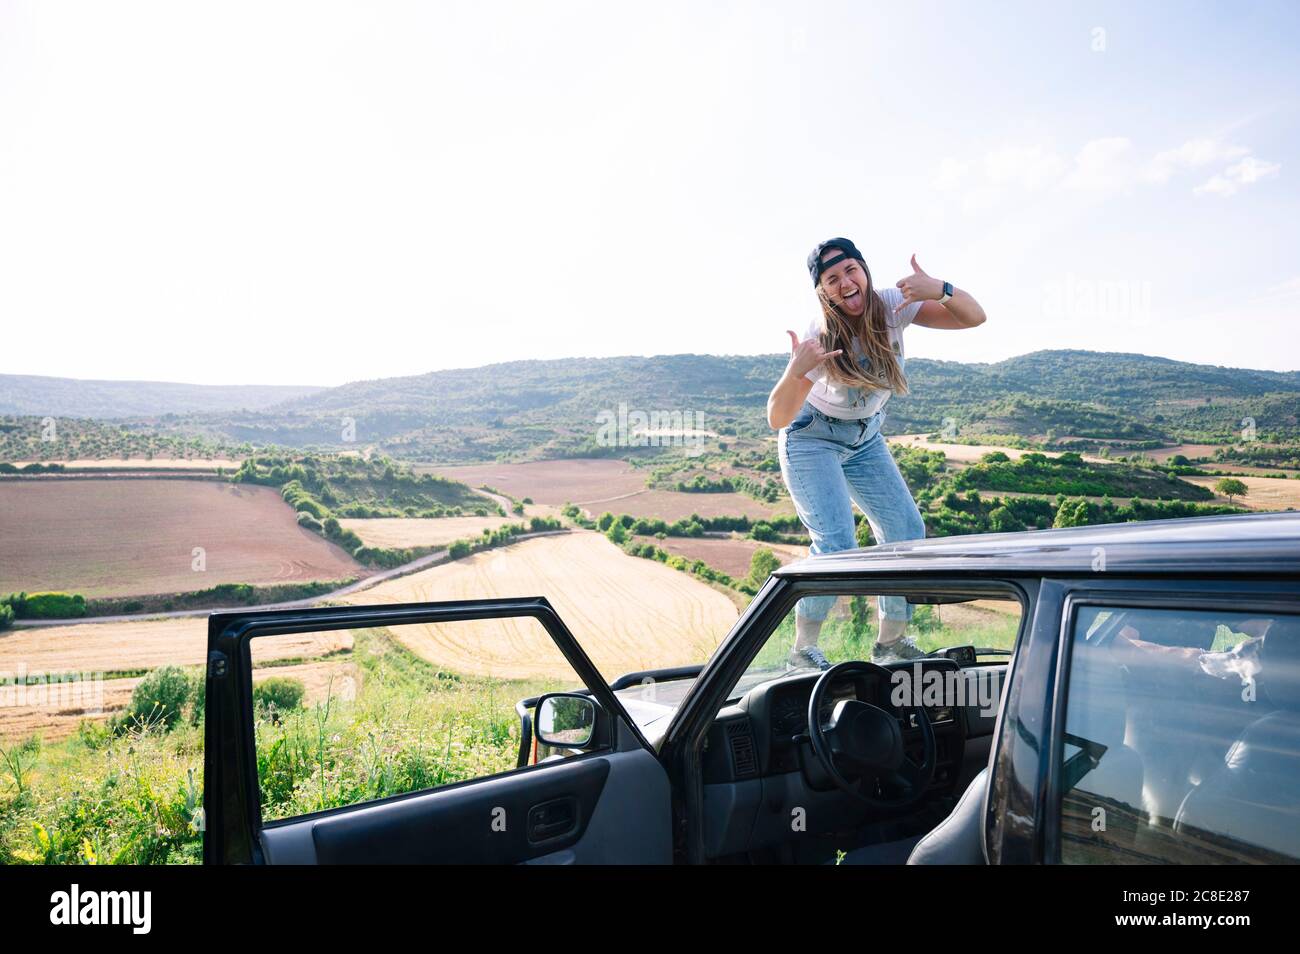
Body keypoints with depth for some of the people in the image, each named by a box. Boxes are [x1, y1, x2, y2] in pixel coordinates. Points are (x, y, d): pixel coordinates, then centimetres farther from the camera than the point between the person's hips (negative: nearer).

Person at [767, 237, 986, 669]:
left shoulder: (891, 305, -16)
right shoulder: (819, 337, -28)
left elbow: (974, 317, -19)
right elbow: (777, 419, -31)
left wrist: (941, 289, -40)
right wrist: (795, 372, -50)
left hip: (865, 439, 6)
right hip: (812, 439, -5)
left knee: (907, 531, 0)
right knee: (838, 544, -20)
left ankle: (891, 640, 15)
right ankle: (803, 649, -4)